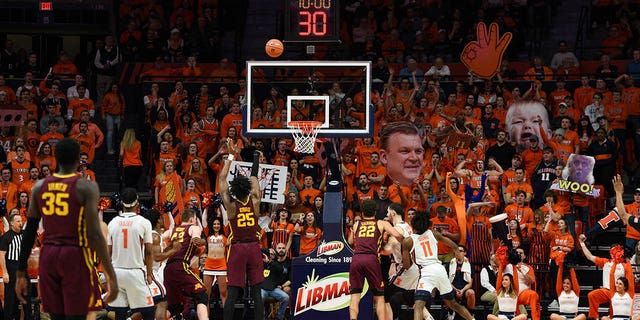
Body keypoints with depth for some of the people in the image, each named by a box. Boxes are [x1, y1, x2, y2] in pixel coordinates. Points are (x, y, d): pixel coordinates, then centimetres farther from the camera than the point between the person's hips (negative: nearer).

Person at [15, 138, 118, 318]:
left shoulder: (39, 187, 7)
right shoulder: (86, 187, -8)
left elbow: (29, 232, 8)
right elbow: (94, 234, -15)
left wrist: (20, 273, 13)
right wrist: (111, 276, -14)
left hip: (48, 257, 5)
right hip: (76, 256, -5)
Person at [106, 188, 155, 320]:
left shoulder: (113, 223, 4)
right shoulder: (143, 222, -5)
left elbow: (107, 252, 7)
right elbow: (148, 252, -2)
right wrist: (149, 273, 8)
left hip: (116, 271, 3)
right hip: (136, 272, -3)